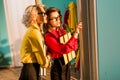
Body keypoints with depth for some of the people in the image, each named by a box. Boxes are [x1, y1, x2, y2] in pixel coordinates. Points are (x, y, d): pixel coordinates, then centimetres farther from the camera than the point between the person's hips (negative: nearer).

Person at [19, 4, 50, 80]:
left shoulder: (36, 30, 12)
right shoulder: (34, 32, -19)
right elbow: (40, 53, -13)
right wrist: (46, 62, 4)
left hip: (33, 68, 10)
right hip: (30, 69, -10)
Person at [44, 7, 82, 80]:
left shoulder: (62, 31, 5)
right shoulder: (48, 36, -15)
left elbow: (74, 47, 4)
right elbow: (64, 49, -25)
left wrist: (76, 33, -13)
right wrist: (75, 34, -27)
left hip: (67, 64, 7)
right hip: (58, 66, -7)